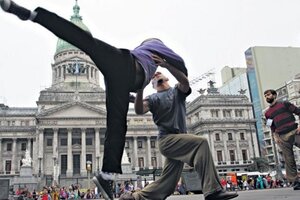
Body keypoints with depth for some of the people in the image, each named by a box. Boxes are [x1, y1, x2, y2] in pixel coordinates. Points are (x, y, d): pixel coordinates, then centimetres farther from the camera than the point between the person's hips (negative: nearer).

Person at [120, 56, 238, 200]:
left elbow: (185, 81, -9)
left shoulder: (177, 91, 17)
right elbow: (139, 110, -11)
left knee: (167, 184, 0)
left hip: (179, 140, 4)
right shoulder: (153, 99, 11)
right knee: (201, 142, -28)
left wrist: (167, 65, -22)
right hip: (167, 139, -4)